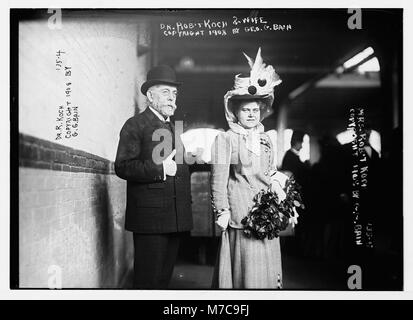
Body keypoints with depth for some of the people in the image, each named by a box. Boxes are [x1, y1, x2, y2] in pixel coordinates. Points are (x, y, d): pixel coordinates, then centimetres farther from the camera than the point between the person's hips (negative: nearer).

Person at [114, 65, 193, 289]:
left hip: (176, 219, 7)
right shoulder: (135, 125, -3)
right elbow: (122, 167, -14)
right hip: (150, 217, -7)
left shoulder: (175, 128, 21)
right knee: (148, 280, -3)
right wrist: (160, 169, -20)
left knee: (164, 277, 13)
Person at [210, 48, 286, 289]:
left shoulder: (267, 140, 16)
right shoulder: (225, 139, -2)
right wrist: (222, 211, -11)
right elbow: (219, 178, -6)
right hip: (241, 213, -5)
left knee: (268, 271, 7)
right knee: (246, 272, -2)